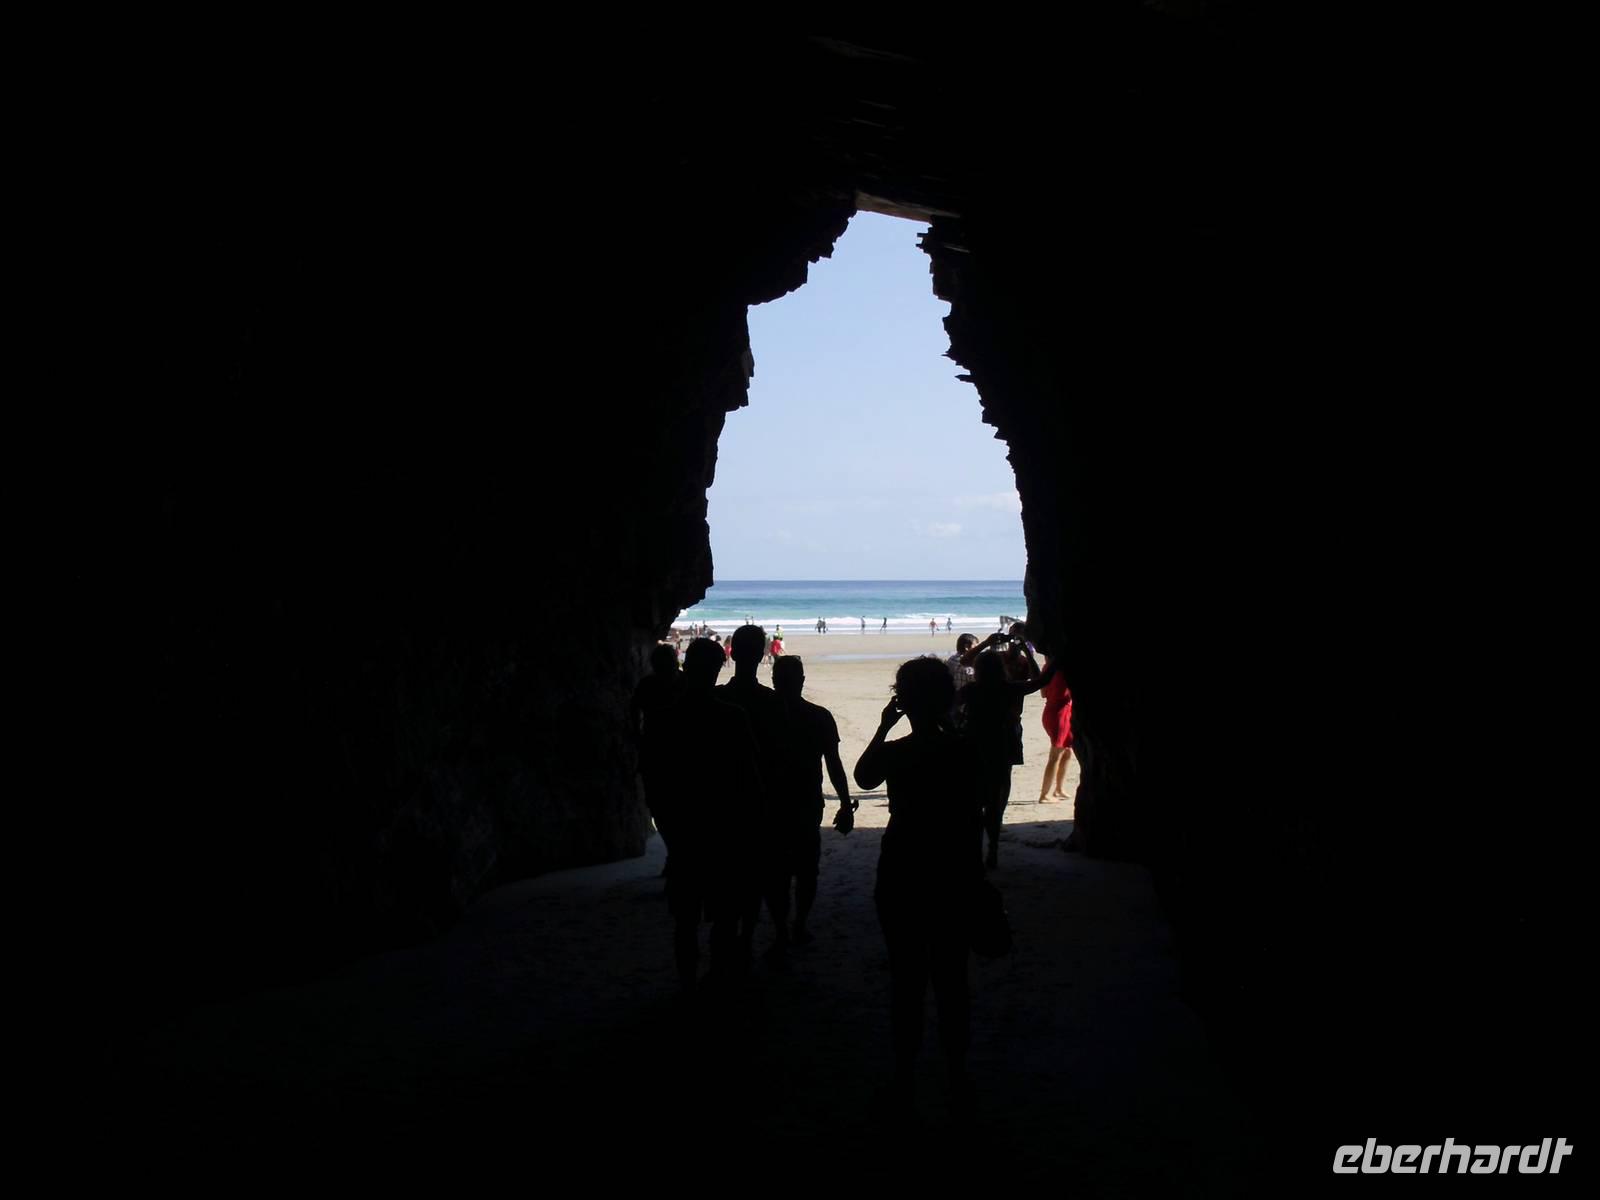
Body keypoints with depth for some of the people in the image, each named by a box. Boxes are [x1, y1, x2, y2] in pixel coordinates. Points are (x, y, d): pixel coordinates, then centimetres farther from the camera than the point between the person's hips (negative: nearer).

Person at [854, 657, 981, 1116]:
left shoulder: (895, 752, -15)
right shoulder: (963, 751, -5)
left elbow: (862, 777, 2)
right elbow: (974, 818, 0)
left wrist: (883, 727, 1)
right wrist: (974, 878, 10)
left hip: (902, 876, -2)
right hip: (953, 875, 3)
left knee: (907, 978, 6)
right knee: (951, 978, 10)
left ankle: (905, 1079, 14)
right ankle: (957, 1075, 18)